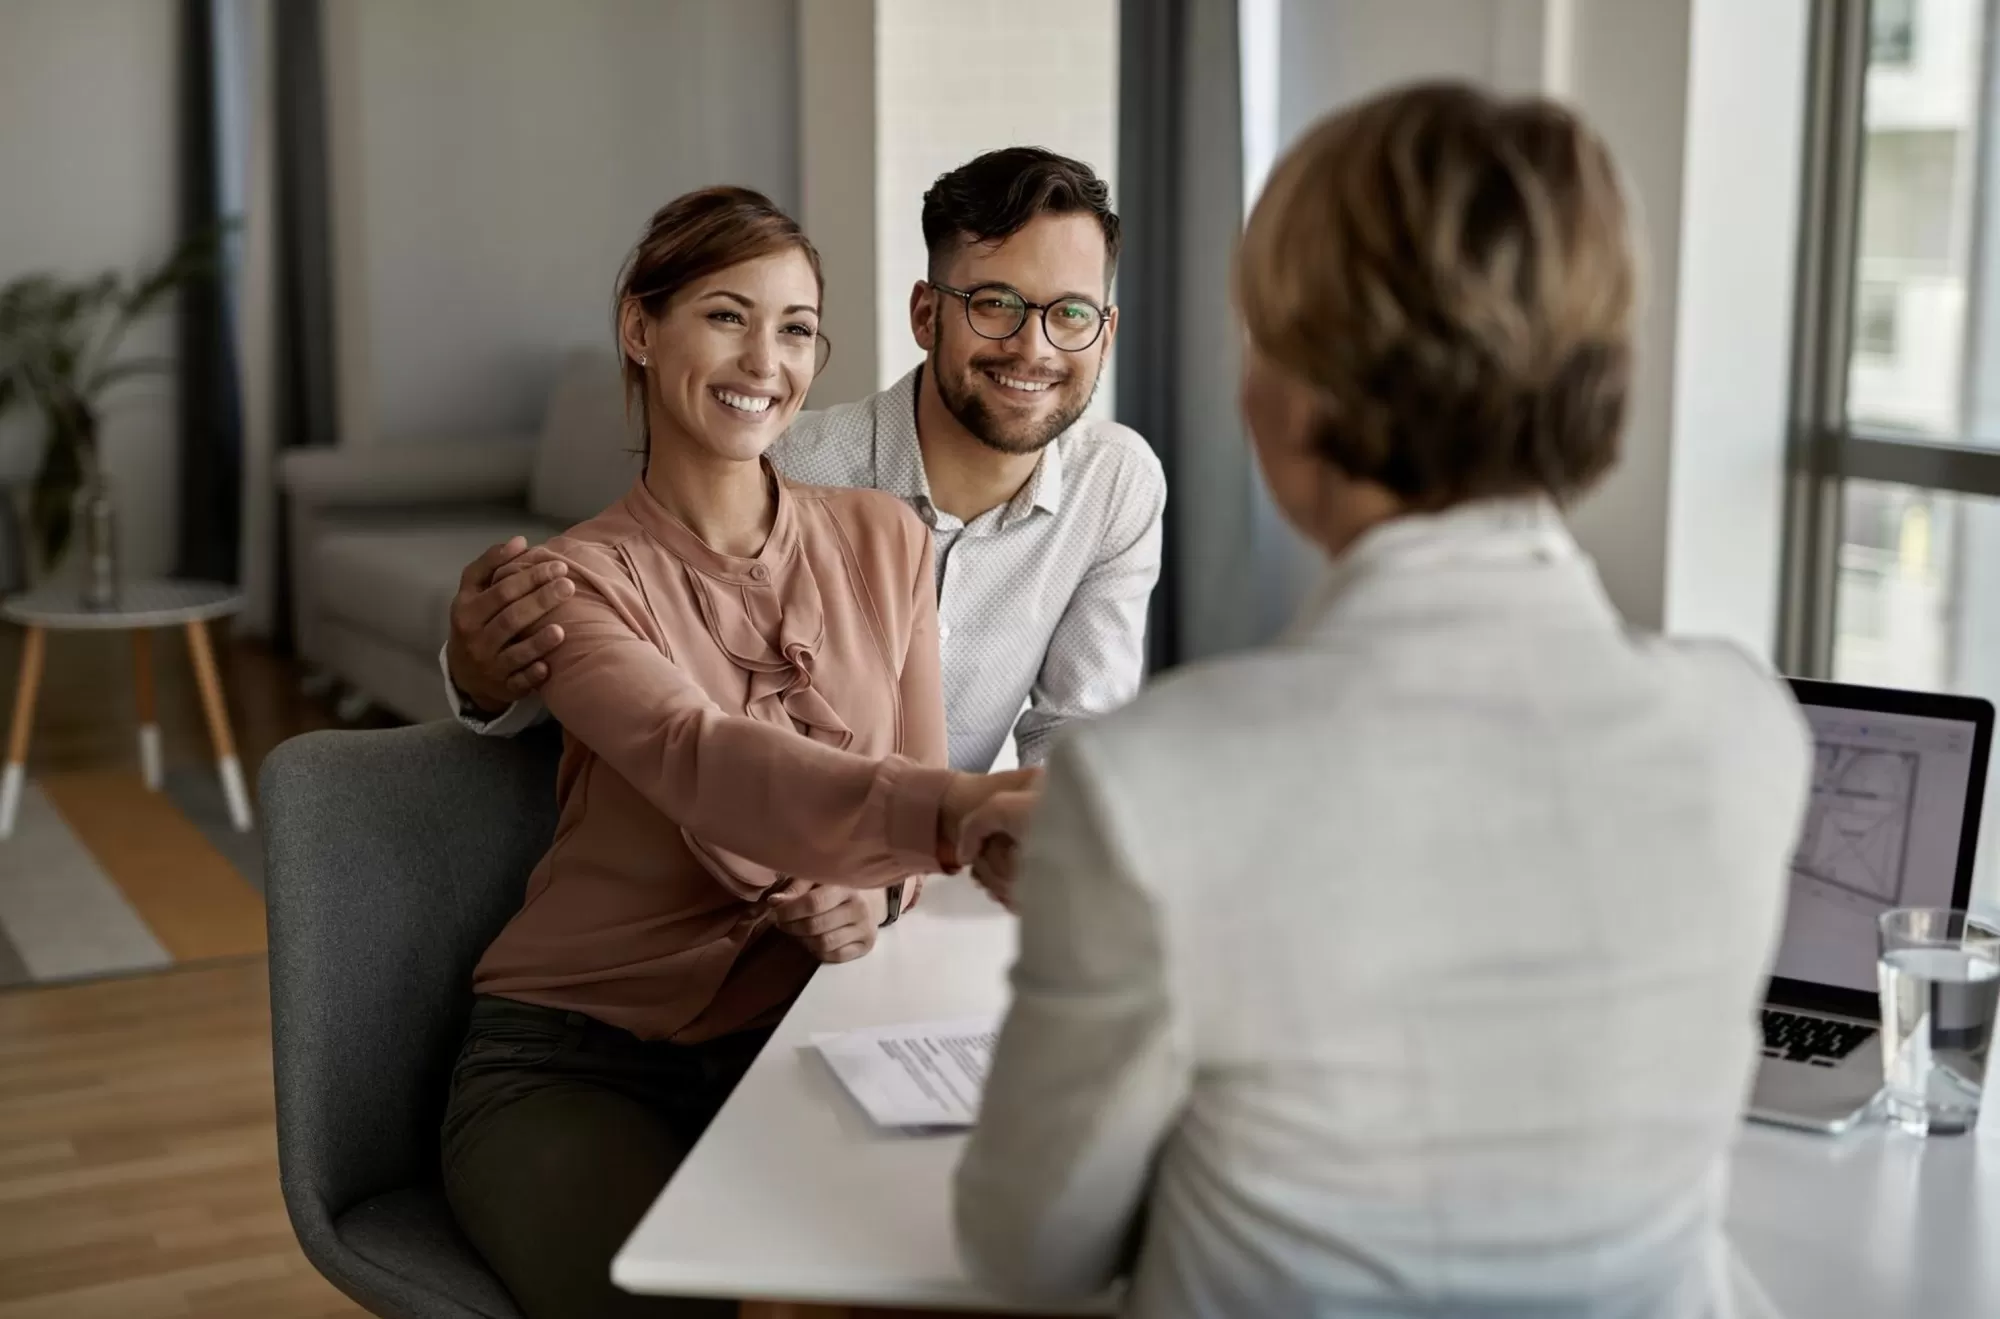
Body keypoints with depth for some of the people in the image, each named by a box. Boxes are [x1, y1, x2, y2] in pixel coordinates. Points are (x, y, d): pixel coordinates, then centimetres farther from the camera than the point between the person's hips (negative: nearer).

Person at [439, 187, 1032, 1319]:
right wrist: (960, 808, -46)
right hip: (581, 1057, -3)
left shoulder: (885, 542, 5)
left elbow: (918, 795, 9)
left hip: (795, 1036, 4)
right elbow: (707, 763, -28)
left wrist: (874, 895, -15)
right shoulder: (583, 579, -8)